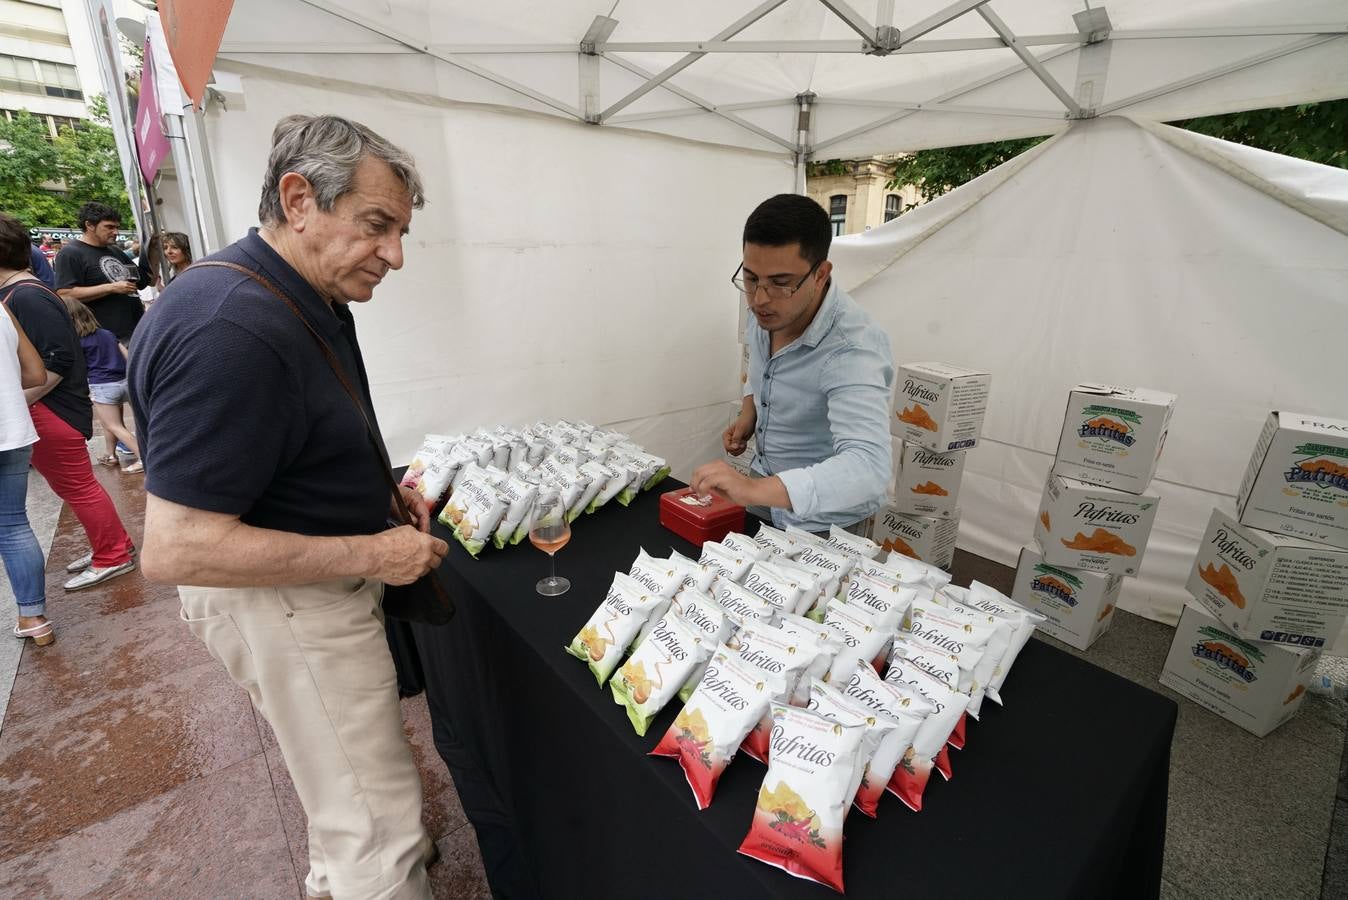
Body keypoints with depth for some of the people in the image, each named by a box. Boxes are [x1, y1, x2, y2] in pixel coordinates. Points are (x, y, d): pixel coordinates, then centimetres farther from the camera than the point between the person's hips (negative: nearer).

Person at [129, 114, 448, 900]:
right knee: (380, 828, 5)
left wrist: (379, 489, 4)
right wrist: (371, 554, -24)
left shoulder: (311, 301, 3)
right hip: (285, 602, -10)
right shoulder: (231, 332, -29)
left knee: (348, 783, 31)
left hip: (322, 583, 10)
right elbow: (175, 548, -28)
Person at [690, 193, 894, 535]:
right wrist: (749, 413, -5)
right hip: (766, 493, 7)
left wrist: (754, 489, -56)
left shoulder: (852, 348, -32)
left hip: (822, 525, -7)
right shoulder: (768, 312, -9)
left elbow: (868, 468, -44)